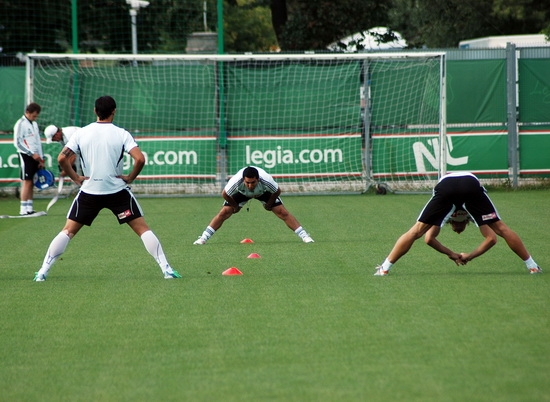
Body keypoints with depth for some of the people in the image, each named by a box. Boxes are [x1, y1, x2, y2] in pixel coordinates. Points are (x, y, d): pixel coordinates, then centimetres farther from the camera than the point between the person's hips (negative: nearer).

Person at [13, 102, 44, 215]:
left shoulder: (34, 124, 18)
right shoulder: (20, 124, -7)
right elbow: (17, 142, -13)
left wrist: (41, 159, 15)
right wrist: (32, 153, -16)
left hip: (35, 157, 7)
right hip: (25, 156, -7)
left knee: (31, 183, 6)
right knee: (27, 182, -10)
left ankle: (30, 208, 8)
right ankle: (23, 209, -9)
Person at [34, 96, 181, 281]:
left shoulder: (81, 133, 0)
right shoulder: (121, 134, -6)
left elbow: (62, 158, -7)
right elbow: (139, 159, -17)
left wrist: (76, 178, 2)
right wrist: (130, 177, -3)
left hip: (89, 191, 1)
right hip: (117, 190, -1)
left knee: (68, 231, 10)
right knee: (143, 229, 5)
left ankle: (43, 271, 4)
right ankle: (166, 269, -1)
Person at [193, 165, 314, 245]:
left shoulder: (266, 180, -42)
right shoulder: (236, 181, -42)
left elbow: (277, 191, -18)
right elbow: (225, 194, -21)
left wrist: (269, 205, -6)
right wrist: (235, 206, -8)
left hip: (264, 192, 0)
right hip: (241, 193, 0)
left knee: (282, 212, -11)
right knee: (224, 213, -12)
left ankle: (304, 236, -3)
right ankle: (203, 238, -3)